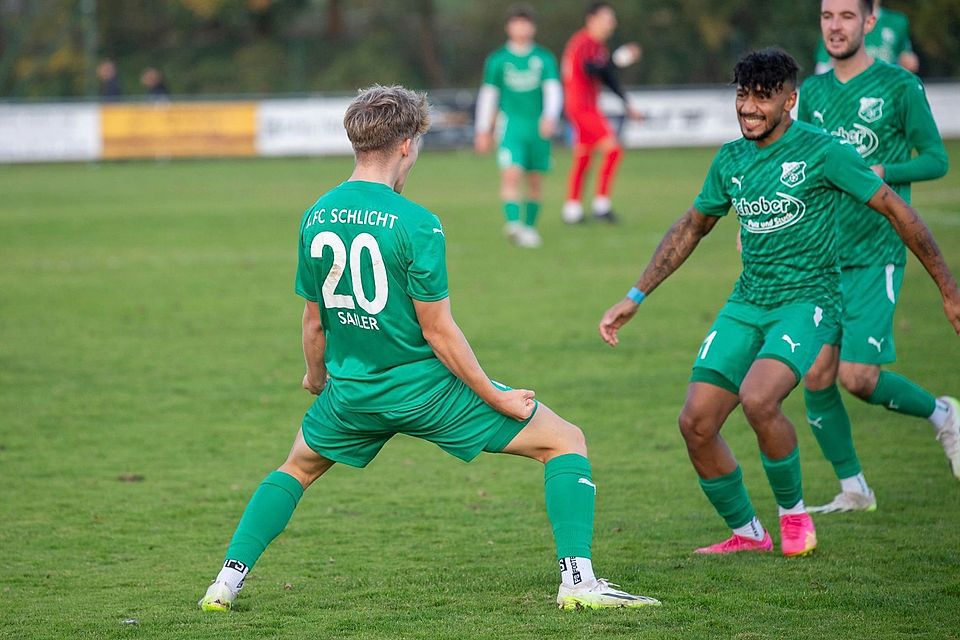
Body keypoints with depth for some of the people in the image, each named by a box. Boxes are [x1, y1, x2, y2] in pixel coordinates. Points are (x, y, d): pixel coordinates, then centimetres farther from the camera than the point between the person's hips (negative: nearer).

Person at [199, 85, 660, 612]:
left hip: (351, 392, 5)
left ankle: (227, 581, 20)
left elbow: (314, 320, 9)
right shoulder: (416, 225, -18)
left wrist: (317, 379, 28)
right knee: (565, 441, 5)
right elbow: (437, 331, -16)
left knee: (297, 467, 33)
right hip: (424, 389, -5)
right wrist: (497, 398, -7)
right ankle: (578, 580, -7)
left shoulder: (315, 218, -1)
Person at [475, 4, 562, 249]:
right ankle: (513, 223, -30)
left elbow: (553, 90, -3)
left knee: (535, 179, 8)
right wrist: (483, 131, 11)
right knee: (511, 173, -20)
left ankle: (530, 226, 21)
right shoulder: (497, 60, 4)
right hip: (511, 124, -2)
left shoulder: (545, 58, 5)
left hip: (539, 126, 2)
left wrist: (550, 117, -21)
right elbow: (487, 95, 10)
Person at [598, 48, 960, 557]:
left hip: (807, 300, -6)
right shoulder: (731, 160, 7)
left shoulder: (821, 152, -10)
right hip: (747, 303, 6)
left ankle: (793, 513, -4)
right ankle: (746, 533, 16)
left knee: (757, 399, -30)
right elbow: (690, 228, 22)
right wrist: (634, 298, 19)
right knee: (695, 422, -6)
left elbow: (895, 209, -5)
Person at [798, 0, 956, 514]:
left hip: (876, 254, -5)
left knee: (857, 376, -13)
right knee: (816, 376, 0)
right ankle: (853, 491, 14)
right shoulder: (813, 92, 11)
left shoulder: (899, 87, -4)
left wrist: (879, 172, -18)